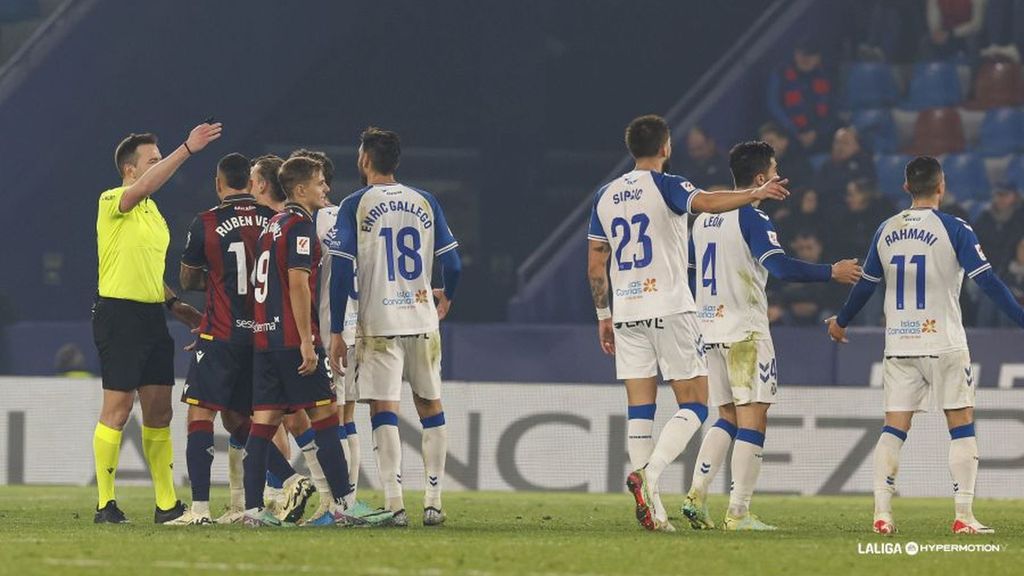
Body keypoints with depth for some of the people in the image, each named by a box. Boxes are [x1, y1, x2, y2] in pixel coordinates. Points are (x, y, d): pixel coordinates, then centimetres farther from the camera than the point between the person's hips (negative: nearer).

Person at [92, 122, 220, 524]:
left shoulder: (153, 211, 18)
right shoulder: (112, 202, -8)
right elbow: (145, 186, -30)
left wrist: (177, 305, 13)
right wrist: (187, 149, -35)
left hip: (152, 315, 8)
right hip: (119, 313, -8)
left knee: (159, 410, 7)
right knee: (117, 408, -7)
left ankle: (167, 504, 10)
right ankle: (105, 503, -2)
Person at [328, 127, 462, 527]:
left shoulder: (355, 207, -2)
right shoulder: (425, 204, 7)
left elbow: (341, 272, -7)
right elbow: (452, 265, 7)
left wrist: (336, 332, -2)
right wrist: (445, 299, 29)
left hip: (378, 324, -3)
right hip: (422, 320, 3)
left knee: (384, 410, -4)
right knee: (430, 407, 12)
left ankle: (394, 504, -12)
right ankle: (433, 502, 12)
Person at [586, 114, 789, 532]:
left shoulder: (606, 196, 12)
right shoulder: (665, 187, -5)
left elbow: (595, 265, 14)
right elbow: (705, 202, -27)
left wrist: (603, 316, 22)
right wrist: (755, 194, -35)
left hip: (626, 311, 6)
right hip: (670, 309, -6)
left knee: (640, 410, 5)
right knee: (693, 406, 0)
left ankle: (650, 507, -2)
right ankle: (650, 472, -21)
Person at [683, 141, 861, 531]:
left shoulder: (704, 218, 14)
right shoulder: (752, 218, -11)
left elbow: (687, 275, 20)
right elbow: (781, 267, -23)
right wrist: (832, 272, -15)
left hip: (709, 328, 8)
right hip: (745, 331, -8)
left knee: (728, 418, 15)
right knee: (752, 418, -5)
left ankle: (696, 495, 3)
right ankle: (738, 513, -9)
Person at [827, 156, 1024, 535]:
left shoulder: (886, 231, 7)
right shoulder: (954, 230, -7)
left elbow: (865, 284, 16)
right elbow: (988, 282, -11)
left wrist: (841, 322, 33)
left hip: (898, 345, 4)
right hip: (944, 344, -4)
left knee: (894, 428, 6)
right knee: (962, 427, 3)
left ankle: (882, 514, -3)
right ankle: (963, 517, -3)